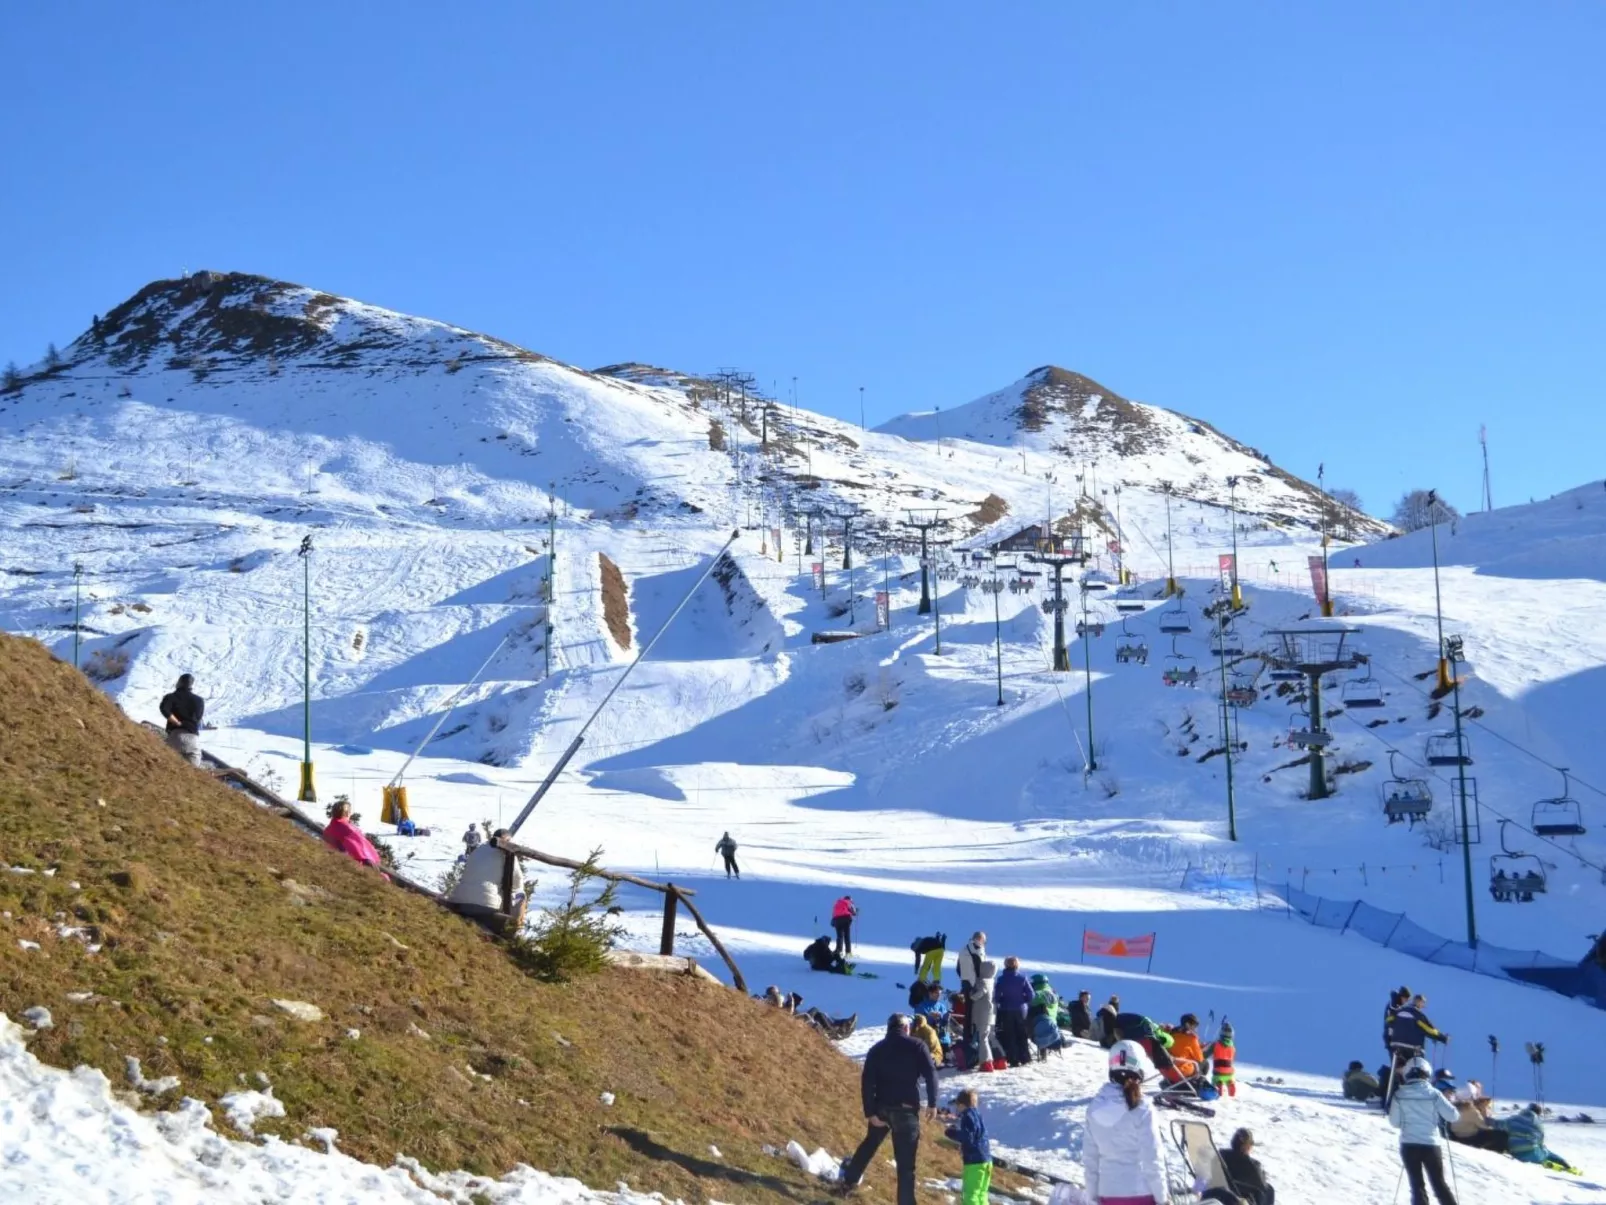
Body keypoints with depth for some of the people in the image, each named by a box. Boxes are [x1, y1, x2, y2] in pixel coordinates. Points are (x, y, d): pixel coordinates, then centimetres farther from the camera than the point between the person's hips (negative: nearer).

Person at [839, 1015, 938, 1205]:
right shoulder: (917, 1046, -2)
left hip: (881, 1107, 4)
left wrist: (870, 1112, -4)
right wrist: (932, 1103, -7)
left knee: (870, 1144, 29)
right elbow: (931, 1074, -13)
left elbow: (867, 1082, -2)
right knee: (906, 1162, -1)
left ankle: (849, 1179, 42)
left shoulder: (876, 1049, 7)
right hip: (906, 1110, -4)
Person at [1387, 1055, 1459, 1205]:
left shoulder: (1399, 1095, -3)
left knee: (1417, 1186, 7)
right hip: (1430, 1145, -1)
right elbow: (1452, 1115, -2)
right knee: (1440, 1184, 12)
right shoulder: (1434, 1093, -7)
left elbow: (1394, 1122, 3)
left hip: (1408, 1145, 1)